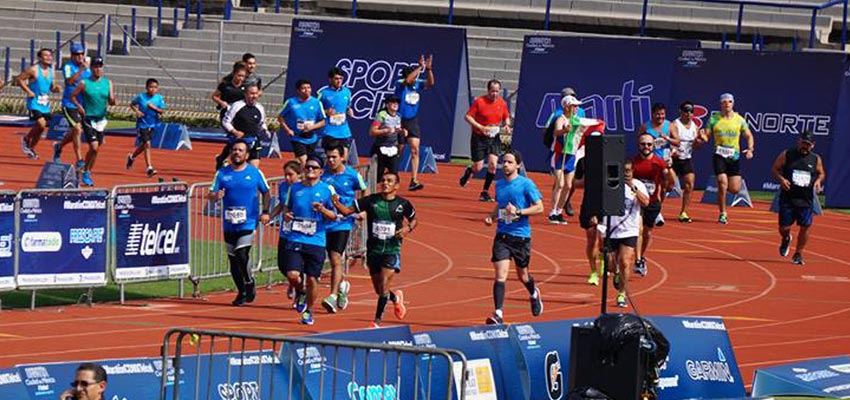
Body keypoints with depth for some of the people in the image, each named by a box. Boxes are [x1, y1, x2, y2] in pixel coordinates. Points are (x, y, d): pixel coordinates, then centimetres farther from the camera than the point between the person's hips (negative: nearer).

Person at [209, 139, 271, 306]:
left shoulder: (255, 172, 3)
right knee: (233, 260, 7)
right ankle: (242, 292, 21)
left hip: (248, 223, -3)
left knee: (242, 256, -17)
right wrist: (216, 195, -22)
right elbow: (211, 194, 1)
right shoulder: (222, 173, 6)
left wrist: (265, 211, -2)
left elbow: (266, 192, 12)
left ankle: (250, 285, 6)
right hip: (229, 224, 3)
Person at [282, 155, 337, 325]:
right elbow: (287, 206, 21)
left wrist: (322, 209, -16)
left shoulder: (327, 189, 2)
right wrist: (286, 214, -2)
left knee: (312, 279, 1)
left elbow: (334, 216, 4)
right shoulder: (295, 188, 8)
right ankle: (301, 292, 20)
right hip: (296, 239, 1)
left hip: (317, 241, -1)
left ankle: (308, 311, 23)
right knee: (292, 274, -14)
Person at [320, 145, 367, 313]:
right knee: (334, 260, 15)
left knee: (335, 259, -16)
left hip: (343, 223, -4)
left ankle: (333, 297, -20)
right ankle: (342, 284, 42)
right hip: (326, 222, 4)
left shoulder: (352, 175, -5)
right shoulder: (323, 174, 2)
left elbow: (365, 192, 12)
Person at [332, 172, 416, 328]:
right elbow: (347, 210, -3)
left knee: (384, 287, -15)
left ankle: (377, 321, -7)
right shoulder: (371, 201, -2)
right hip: (373, 249, 2)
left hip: (392, 250, -2)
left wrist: (408, 229, -6)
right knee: (379, 290, 11)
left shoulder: (402, 204, -2)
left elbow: (413, 220, 15)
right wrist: (336, 203, -23)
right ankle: (396, 297, 45)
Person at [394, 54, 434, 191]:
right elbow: (407, 80, -33)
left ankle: (414, 181, -13)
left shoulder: (417, 84, 3)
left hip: (413, 121, 4)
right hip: (400, 121, -4)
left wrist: (428, 69, -21)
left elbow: (430, 83, -9)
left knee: (415, 149, -9)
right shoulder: (400, 85, -12)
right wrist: (420, 67, -32)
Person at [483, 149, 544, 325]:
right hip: (502, 235, 3)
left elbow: (539, 207, -8)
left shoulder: (526, 184, -8)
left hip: (521, 236, -3)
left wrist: (518, 211, -20)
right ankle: (498, 315, -16)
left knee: (522, 275, 15)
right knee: (500, 275, -12)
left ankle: (534, 294, 49)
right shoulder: (499, 184, 9)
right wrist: (491, 216, 4)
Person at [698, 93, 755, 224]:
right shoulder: (714, 118, 0)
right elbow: (706, 136, 3)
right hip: (719, 155, -2)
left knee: (734, 189, -3)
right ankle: (722, 214, -1)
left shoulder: (739, 120, 3)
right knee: (722, 184, -14)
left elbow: (749, 136, 10)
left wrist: (750, 149, -7)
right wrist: (703, 137, -21)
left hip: (734, 156, 2)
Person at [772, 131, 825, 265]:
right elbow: (775, 169, 6)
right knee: (784, 227, -2)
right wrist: (781, 179, -14)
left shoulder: (816, 159, 6)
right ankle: (786, 239, 35)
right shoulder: (786, 155, 0)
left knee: (805, 227, -1)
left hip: (806, 200, 2)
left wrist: (818, 181, -4)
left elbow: (821, 173, 19)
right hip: (788, 198, -2)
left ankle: (798, 254, 17)